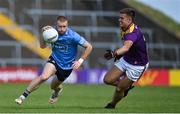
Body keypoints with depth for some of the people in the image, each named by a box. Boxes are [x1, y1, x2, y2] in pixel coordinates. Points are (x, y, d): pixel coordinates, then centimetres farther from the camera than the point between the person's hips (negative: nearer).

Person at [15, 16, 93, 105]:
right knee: (44, 76, -29)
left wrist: (80, 61, -20)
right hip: (54, 60, 0)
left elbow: (89, 47, -15)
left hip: (67, 66, 0)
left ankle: (58, 89, 58)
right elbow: (42, 46, -8)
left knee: (53, 87, 17)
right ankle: (23, 96, -20)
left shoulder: (73, 36, -23)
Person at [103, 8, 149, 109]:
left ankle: (112, 104, 27)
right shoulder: (125, 29, -3)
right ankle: (127, 86, 24)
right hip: (125, 60, 8)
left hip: (137, 66, -8)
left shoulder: (133, 32, -32)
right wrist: (119, 53, 10)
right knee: (108, 80, -3)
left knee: (119, 89, -3)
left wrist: (114, 53, -70)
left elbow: (126, 47, -53)